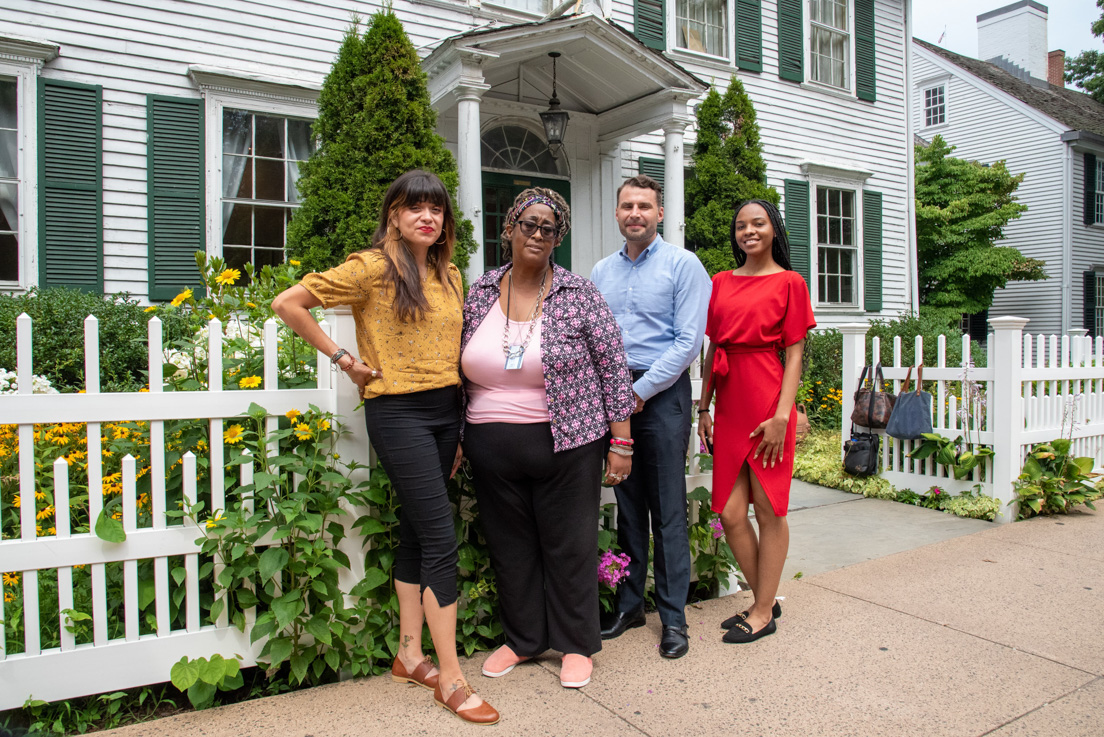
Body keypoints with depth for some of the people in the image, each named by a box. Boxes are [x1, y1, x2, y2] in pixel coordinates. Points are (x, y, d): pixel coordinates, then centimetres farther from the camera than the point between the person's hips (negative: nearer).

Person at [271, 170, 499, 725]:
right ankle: (450, 678, 4)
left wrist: (460, 422, 16)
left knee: (416, 532, 14)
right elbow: (287, 303, -8)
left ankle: (409, 654, 28)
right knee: (441, 539, -9)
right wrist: (342, 357, -8)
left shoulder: (449, 276, 12)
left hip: (444, 410, 7)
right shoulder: (373, 268, -8)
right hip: (397, 412, -7)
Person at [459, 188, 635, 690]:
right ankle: (522, 639, 33)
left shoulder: (578, 294, -4)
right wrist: (455, 437, 10)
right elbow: (461, 369, 13)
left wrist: (620, 441, -6)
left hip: (566, 443, -3)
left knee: (569, 544, 7)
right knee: (510, 544, 14)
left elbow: (612, 365, -3)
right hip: (492, 449, 4)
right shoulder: (480, 292, 6)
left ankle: (576, 644, 27)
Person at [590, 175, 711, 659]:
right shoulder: (601, 272, 14)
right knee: (627, 505, 11)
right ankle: (629, 603, 24)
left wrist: (640, 390, -12)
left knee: (667, 510, 0)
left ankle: (673, 616, 12)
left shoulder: (683, 265, -2)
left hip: (662, 394, -4)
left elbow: (689, 341, -9)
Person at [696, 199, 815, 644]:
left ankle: (763, 613, 18)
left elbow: (795, 354, -4)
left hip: (768, 405, -5)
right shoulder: (721, 283, 14)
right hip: (729, 406, 5)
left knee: (769, 510, 4)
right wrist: (704, 408, 9)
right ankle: (765, 600, 25)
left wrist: (782, 414, -13)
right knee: (731, 514, 5)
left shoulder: (789, 282, 1)